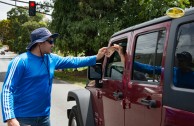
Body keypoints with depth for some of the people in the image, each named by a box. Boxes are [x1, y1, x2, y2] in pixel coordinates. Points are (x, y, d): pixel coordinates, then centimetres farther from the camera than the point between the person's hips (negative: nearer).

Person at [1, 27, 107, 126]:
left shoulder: (51, 59, 4)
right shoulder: (21, 61, -16)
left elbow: (73, 61, 15)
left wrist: (96, 58, 12)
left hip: (44, 116, 7)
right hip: (23, 117, -7)